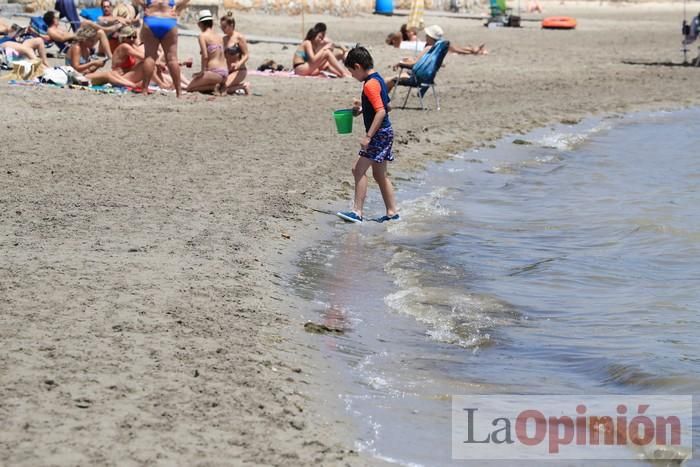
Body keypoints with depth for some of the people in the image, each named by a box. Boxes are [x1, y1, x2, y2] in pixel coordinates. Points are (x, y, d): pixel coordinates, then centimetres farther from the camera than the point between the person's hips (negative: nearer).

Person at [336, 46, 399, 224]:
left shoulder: (370, 84, -18)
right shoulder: (378, 80, 13)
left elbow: (381, 111, -25)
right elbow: (387, 107, 22)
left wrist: (368, 136, -26)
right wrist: (362, 109, 19)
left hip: (379, 134, -10)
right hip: (385, 132, 10)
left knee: (358, 169, -11)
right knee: (380, 175, 16)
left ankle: (357, 212, -13)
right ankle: (392, 212, 20)